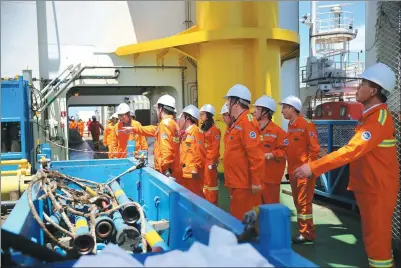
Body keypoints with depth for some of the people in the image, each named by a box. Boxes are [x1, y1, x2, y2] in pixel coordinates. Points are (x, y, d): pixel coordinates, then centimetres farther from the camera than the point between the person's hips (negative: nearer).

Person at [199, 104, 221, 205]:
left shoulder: (215, 129, -11)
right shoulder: (203, 129, 16)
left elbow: (215, 147, -15)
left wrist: (213, 161, -17)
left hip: (210, 160, -8)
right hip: (203, 159, 8)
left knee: (211, 182, -2)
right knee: (205, 182, 13)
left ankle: (213, 204, 8)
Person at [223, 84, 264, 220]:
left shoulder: (246, 122, -17)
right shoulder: (237, 122, 14)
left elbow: (255, 155, -22)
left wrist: (256, 181, -21)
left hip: (245, 184, -10)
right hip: (237, 183, 10)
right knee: (238, 218, 17)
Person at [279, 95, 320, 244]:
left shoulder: (306, 124, -12)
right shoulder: (290, 126, 13)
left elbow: (315, 148, -15)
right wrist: (289, 169, 14)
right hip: (293, 171, 8)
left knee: (304, 202, -2)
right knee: (298, 202, 13)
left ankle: (308, 234, 9)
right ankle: (302, 231, 23)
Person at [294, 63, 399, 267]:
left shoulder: (379, 119, -20)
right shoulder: (370, 115, 13)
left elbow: (351, 150, -31)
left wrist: (313, 167, -32)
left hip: (377, 189, -10)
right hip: (367, 186, 10)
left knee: (377, 238, 0)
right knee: (372, 236, 18)